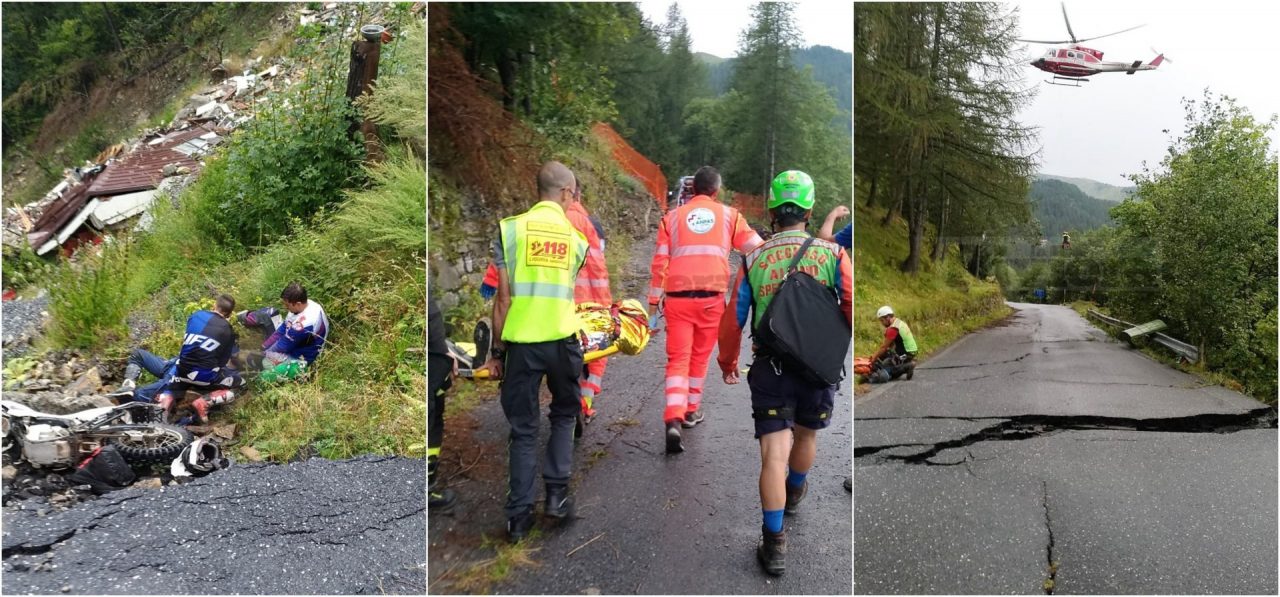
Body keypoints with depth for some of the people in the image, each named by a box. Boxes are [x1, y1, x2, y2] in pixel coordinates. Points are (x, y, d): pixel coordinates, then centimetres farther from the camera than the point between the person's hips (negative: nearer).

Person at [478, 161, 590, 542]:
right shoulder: (576, 236, 4)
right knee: (564, 414, 24)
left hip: (521, 343, -1)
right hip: (563, 341, 1)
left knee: (522, 428, 11)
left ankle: (519, 515, 13)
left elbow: (504, 297, -4)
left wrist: (496, 350, 3)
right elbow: (566, 291, 9)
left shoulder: (510, 228, -2)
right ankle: (557, 494, 19)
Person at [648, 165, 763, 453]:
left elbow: (659, 263, 5)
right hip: (711, 298, 0)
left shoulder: (672, 217, 9)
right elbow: (759, 251, 8)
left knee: (678, 359, 1)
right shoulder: (729, 215, 8)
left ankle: (673, 420, -15)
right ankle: (691, 411, 31)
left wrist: (653, 305, 9)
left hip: (678, 298, 0)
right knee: (699, 356, 18)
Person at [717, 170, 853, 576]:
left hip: (770, 367, -1)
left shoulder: (754, 260, 1)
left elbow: (733, 321, 4)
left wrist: (727, 364, 19)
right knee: (806, 436, 25)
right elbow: (852, 310, -9)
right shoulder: (833, 254, -2)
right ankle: (794, 495, 50)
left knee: (774, 454, -1)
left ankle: (774, 543, -3)